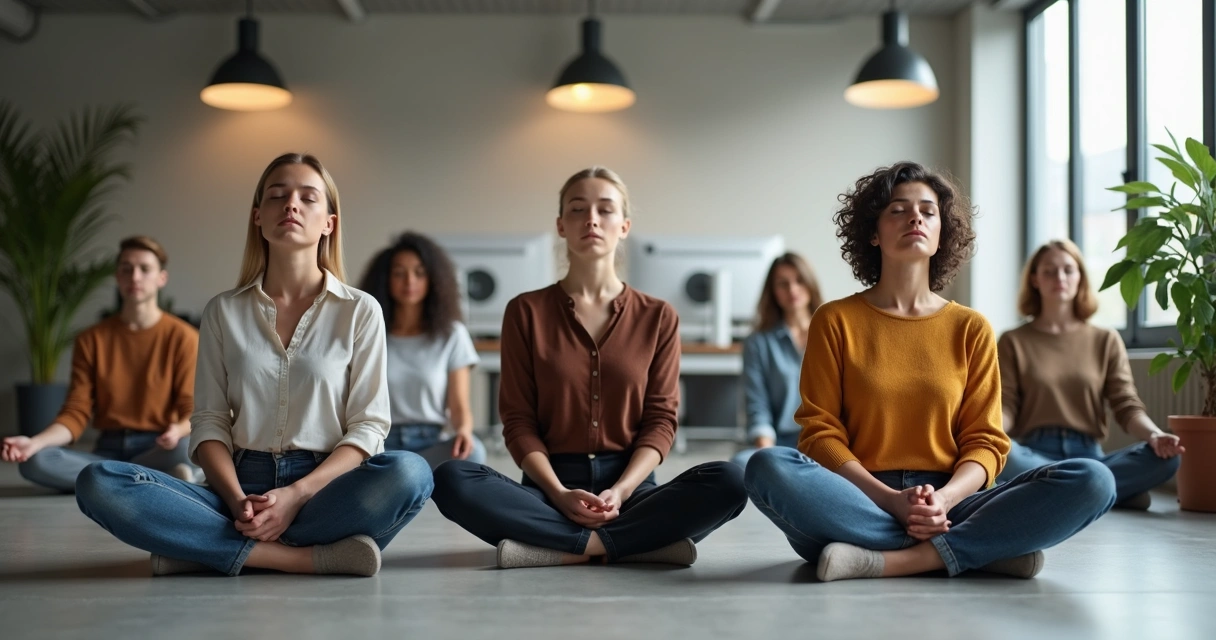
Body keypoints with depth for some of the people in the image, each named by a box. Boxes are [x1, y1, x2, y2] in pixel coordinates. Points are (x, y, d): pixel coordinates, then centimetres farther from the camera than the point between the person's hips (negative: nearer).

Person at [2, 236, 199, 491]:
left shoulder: (182, 336, -2)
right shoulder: (91, 339, 8)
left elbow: (193, 412, -6)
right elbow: (76, 413, 2)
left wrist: (178, 431, -31)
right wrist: (35, 442, -18)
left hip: (159, 449, -3)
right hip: (108, 450, 3)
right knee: (35, 461, -26)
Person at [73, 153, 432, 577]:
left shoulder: (360, 311, 6)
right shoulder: (224, 311, 11)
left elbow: (367, 426, 0)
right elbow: (209, 422, 6)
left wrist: (298, 494, -16)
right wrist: (238, 501, -14)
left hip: (325, 489, -1)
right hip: (239, 485, 1)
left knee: (408, 473, -35)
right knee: (98, 483, -24)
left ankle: (212, 549, -23)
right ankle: (307, 557, -26)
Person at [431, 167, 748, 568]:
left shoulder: (658, 317, 7)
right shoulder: (526, 312, 5)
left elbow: (660, 419, 3)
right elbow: (519, 421, 1)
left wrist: (620, 491, -15)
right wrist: (559, 494, -16)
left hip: (630, 488, 0)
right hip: (549, 488, 0)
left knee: (728, 482, -27)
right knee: (452, 479, -29)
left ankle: (562, 549, -26)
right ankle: (646, 541, -29)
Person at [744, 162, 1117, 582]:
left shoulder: (971, 329, 11)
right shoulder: (835, 322, 6)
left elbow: (984, 441, 6)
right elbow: (821, 433, 0)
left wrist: (943, 500, -16)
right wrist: (893, 501, -16)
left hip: (948, 508, 1)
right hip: (859, 507, -1)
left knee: (1091, 481, -20)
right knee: (769, 467, -34)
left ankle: (892, 561, -27)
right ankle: (992, 548, -24)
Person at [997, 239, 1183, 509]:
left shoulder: (1106, 341, 15)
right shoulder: (1013, 342, 10)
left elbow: (1127, 405, 6)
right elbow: (1006, 407, 1)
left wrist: (1154, 435, -17)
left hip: (1089, 455, 2)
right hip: (1034, 454, -1)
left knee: (1165, 458, -25)